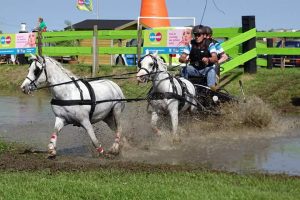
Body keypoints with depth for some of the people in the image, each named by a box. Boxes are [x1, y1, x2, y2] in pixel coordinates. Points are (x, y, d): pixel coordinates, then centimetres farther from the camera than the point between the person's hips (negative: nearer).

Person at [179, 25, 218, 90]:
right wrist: (184, 59, -30)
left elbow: (215, 58, -22)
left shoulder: (209, 44, -6)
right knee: (184, 69, -25)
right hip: (194, 69, 3)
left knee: (211, 70, -34)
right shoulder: (191, 44, 3)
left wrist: (208, 59, -46)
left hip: (206, 69, -3)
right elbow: (181, 58, -3)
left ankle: (211, 89, -43)